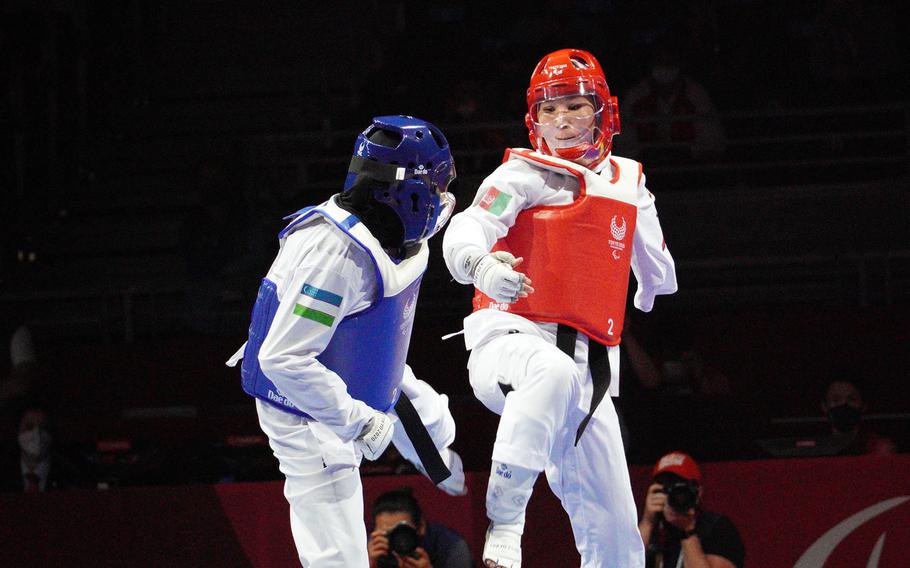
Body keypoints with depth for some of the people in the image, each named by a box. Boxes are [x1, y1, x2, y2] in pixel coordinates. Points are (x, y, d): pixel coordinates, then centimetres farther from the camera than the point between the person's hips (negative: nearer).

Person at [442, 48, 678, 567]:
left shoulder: (629, 182, 17)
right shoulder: (524, 175, 1)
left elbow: (657, 270, 34)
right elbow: (465, 232, -17)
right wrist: (480, 265, -37)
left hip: (588, 368, 5)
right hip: (512, 339, -5)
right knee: (554, 374, -42)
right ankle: (504, 525, -41)